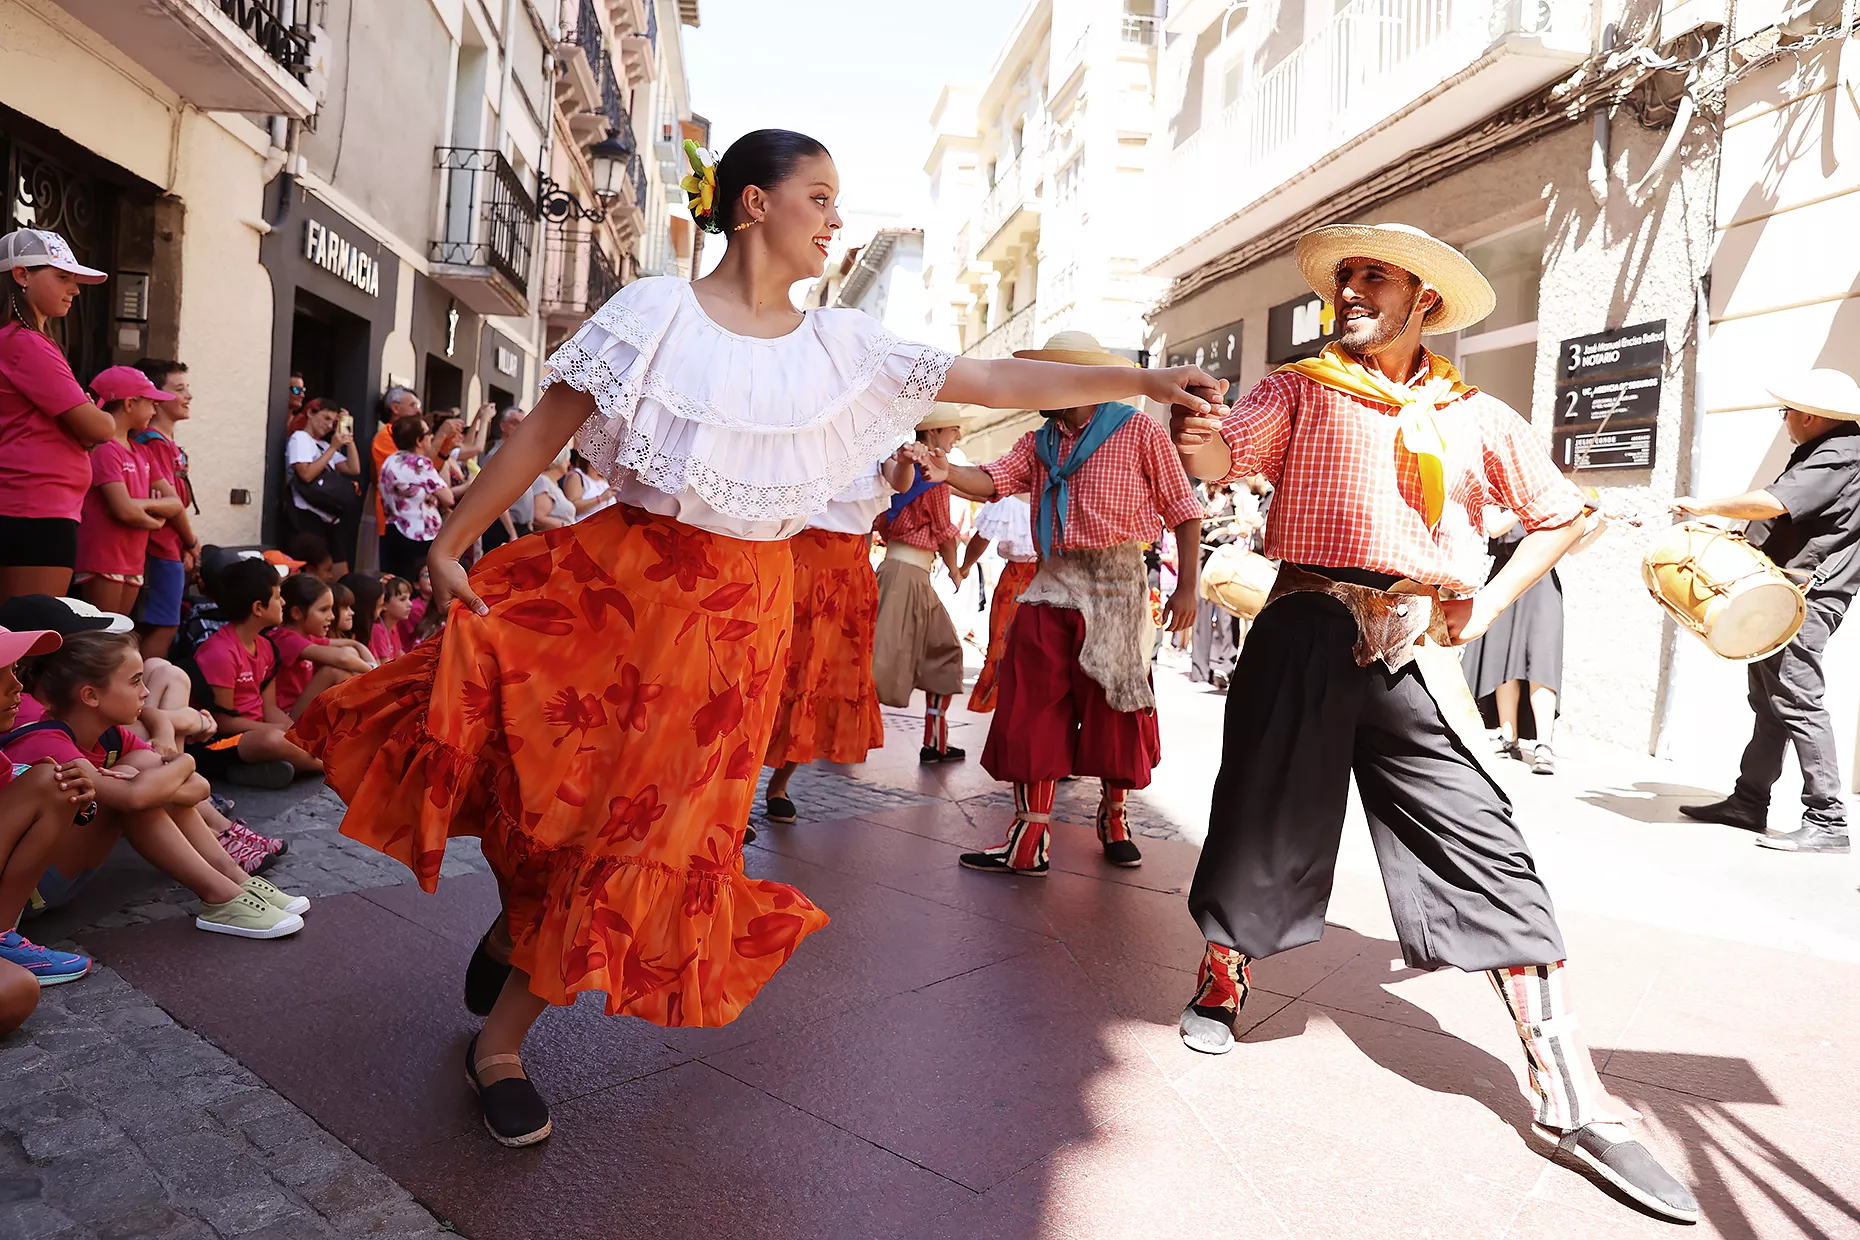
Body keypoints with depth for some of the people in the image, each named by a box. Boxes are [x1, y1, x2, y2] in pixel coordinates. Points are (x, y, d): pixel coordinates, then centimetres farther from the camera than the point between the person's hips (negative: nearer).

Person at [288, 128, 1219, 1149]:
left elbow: (1001, 383, 3)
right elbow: (542, 432, -2)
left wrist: (1141, 381, -1)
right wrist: (449, 545, -6)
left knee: (651, 828, 3)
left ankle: (499, 1043, 23)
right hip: (613, 576, -1)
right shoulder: (655, 312, -3)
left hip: (738, 614, 2)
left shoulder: (841, 348, 5)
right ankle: (512, 926, 26)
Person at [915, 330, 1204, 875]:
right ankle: (1030, 837, 3)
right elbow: (990, 481, -1)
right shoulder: (1039, 443, 14)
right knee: (1031, 707, -2)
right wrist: (948, 474, -22)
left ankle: (1113, 817, 27)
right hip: (1052, 583, 4)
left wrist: (1186, 587, -6)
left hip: (1117, 583, -4)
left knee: (1115, 707, 4)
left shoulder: (1140, 431, 0)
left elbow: (1183, 510, 0)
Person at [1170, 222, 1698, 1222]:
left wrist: (1489, 605, 10)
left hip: (1413, 651, 1)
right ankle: (1219, 986, 33)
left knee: (1487, 854, -2)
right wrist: (1197, 439, -33)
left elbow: (1563, 515, 23)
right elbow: (1223, 456, -11)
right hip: (1307, 635, -1)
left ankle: (1570, 1103, 6)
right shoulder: (1298, 389, 8)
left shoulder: (1474, 417, 14)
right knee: (1260, 821, 6)